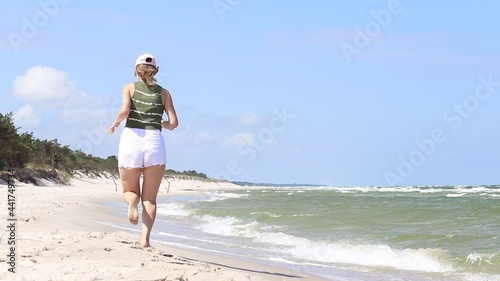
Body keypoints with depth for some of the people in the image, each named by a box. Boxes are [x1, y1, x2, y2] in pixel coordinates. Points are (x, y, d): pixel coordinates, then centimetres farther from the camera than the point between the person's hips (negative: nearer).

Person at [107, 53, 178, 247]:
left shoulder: (129, 88, 8)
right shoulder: (163, 93, 12)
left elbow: (124, 110, -12)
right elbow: (173, 123, 3)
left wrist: (115, 123, 8)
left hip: (131, 139, -1)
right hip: (155, 143, 1)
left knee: (130, 191, 17)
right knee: (149, 198, 9)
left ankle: (132, 203, -19)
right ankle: (145, 238, -10)